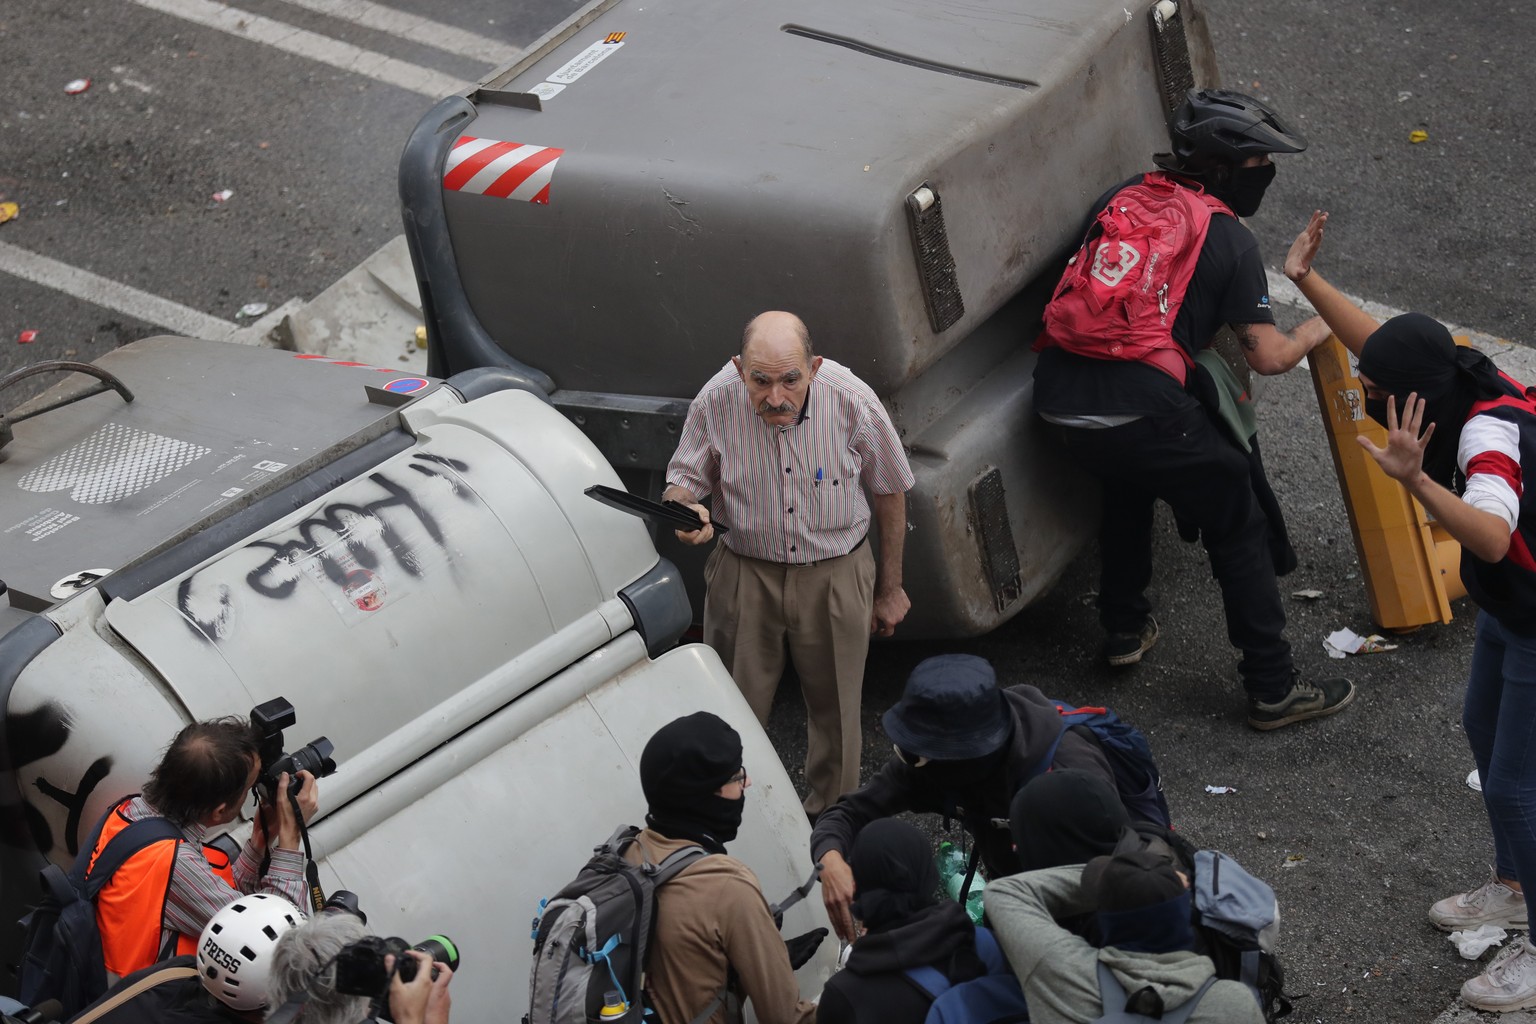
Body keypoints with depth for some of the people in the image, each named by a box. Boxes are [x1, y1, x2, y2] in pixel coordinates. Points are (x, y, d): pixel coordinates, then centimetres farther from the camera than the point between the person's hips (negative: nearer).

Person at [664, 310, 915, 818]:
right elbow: (684, 477, -2)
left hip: (836, 576, 0)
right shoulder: (716, 402, -21)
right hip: (744, 573, 1)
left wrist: (890, 587, 5)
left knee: (835, 708, 13)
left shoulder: (853, 402, -22)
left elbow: (889, 492, -5)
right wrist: (684, 506, -28)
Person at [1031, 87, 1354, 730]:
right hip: (1141, 406, -6)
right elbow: (1268, 357, 3)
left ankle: (1124, 628, 43)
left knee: (1128, 481, 38)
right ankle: (1273, 688, 12)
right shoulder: (1230, 240, 3)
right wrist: (1312, 333, 24)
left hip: (1057, 403, 6)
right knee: (1238, 529, 11)